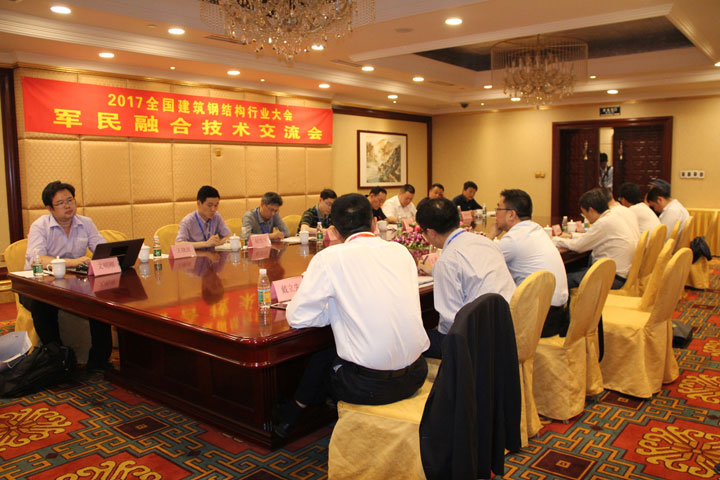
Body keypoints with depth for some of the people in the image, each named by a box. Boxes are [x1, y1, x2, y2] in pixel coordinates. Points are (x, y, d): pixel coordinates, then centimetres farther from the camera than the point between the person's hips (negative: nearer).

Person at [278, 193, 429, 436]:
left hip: (370, 384, -5)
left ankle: (294, 414, 47)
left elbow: (297, 317, -5)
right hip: (415, 375, 6)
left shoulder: (329, 257, -9)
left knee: (319, 360, 24)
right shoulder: (400, 250, 5)